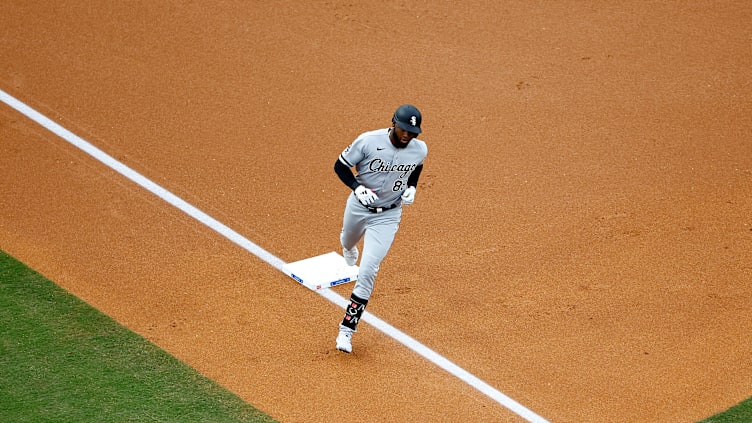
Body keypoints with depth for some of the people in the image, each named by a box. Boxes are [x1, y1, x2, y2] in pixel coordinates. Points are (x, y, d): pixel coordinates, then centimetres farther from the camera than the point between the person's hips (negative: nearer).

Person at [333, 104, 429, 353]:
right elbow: (340, 165, -13)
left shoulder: (420, 150, -15)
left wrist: (412, 187, -6)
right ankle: (349, 248, 73)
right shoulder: (368, 141, -24)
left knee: (367, 272, -11)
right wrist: (357, 187, -30)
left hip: (388, 215, -1)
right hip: (359, 207, 1)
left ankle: (347, 328, -3)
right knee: (348, 242, 31)